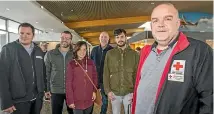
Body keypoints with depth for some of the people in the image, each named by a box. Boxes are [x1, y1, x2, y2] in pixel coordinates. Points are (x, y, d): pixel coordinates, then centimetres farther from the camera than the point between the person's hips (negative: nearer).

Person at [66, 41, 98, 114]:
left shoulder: (90, 62, 1)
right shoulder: (71, 64, -9)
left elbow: (94, 78, 8)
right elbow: (68, 83, -8)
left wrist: (94, 91, -2)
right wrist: (70, 100, -10)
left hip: (89, 99, 3)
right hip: (77, 100, -3)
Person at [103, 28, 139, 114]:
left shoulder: (134, 54, -2)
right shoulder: (109, 53, -1)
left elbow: (137, 74, -1)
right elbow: (106, 73, 0)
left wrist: (135, 91, -4)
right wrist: (107, 90, -3)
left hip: (129, 92, 0)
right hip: (114, 92, 1)